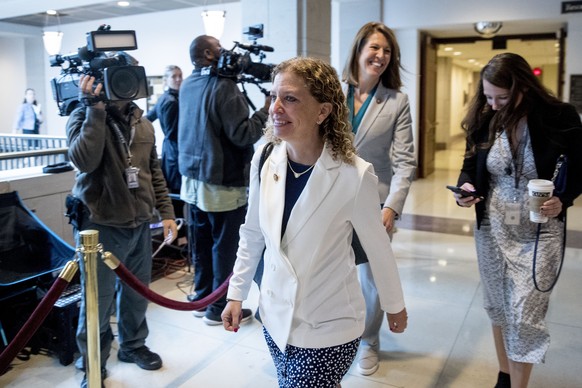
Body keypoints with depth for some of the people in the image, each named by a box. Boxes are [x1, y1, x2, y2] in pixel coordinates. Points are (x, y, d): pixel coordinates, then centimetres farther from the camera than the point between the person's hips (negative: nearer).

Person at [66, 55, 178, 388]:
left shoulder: (141, 121, 9)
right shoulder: (85, 116, -6)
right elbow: (85, 160, -25)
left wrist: (166, 212, 9)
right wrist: (95, 107, -23)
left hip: (139, 224, 5)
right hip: (101, 225, -5)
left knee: (137, 292, 17)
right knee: (99, 300, 3)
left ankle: (133, 345, 39)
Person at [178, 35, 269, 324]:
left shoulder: (187, 85, 10)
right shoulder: (224, 86, -17)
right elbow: (243, 135, -20)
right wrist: (265, 111, -8)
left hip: (193, 177, 8)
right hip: (222, 181, -8)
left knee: (201, 242, 16)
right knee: (225, 246, 3)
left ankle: (201, 298, 27)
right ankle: (219, 308, 13)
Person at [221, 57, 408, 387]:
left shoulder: (354, 175, -22)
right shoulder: (264, 160, -8)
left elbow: (378, 246, -9)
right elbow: (252, 234, 4)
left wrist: (394, 305, 4)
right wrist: (237, 294, 8)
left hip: (328, 326, -4)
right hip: (276, 317, 5)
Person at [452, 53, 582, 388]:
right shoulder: (484, 120, -4)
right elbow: (471, 164, 7)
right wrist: (465, 186, -15)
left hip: (539, 234, -3)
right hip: (491, 230, 4)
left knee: (524, 316, -3)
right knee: (498, 307, 16)